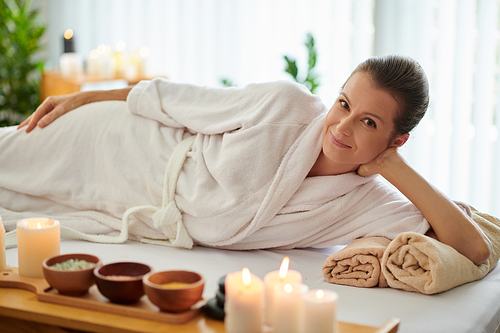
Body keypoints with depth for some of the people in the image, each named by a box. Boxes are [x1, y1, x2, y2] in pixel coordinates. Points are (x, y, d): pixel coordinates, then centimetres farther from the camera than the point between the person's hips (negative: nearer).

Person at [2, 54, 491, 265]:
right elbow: (174, 98, -13)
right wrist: (84, 97, -4)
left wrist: (397, 169, -31)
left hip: (159, 229, 2)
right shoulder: (285, 106, -26)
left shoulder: (372, 205, -20)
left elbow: (474, 250, -29)